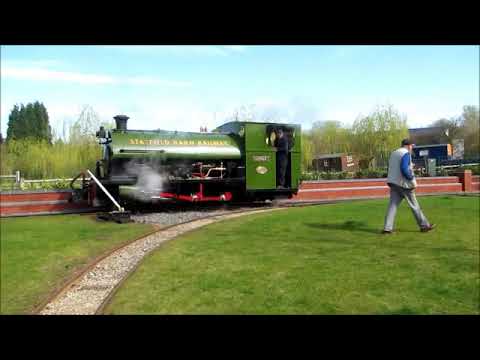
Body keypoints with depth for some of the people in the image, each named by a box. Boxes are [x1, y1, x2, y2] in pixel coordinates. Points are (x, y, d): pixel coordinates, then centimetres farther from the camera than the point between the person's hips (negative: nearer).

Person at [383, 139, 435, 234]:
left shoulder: (393, 153, 15)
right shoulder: (406, 154, -10)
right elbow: (404, 168, -23)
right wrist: (411, 177, -12)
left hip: (393, 183, 7)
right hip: (404, 184, -7)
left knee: (392, 205, 2)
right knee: (414, 205, 4)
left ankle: (387, 228, -6)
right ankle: (424, 225, 16)